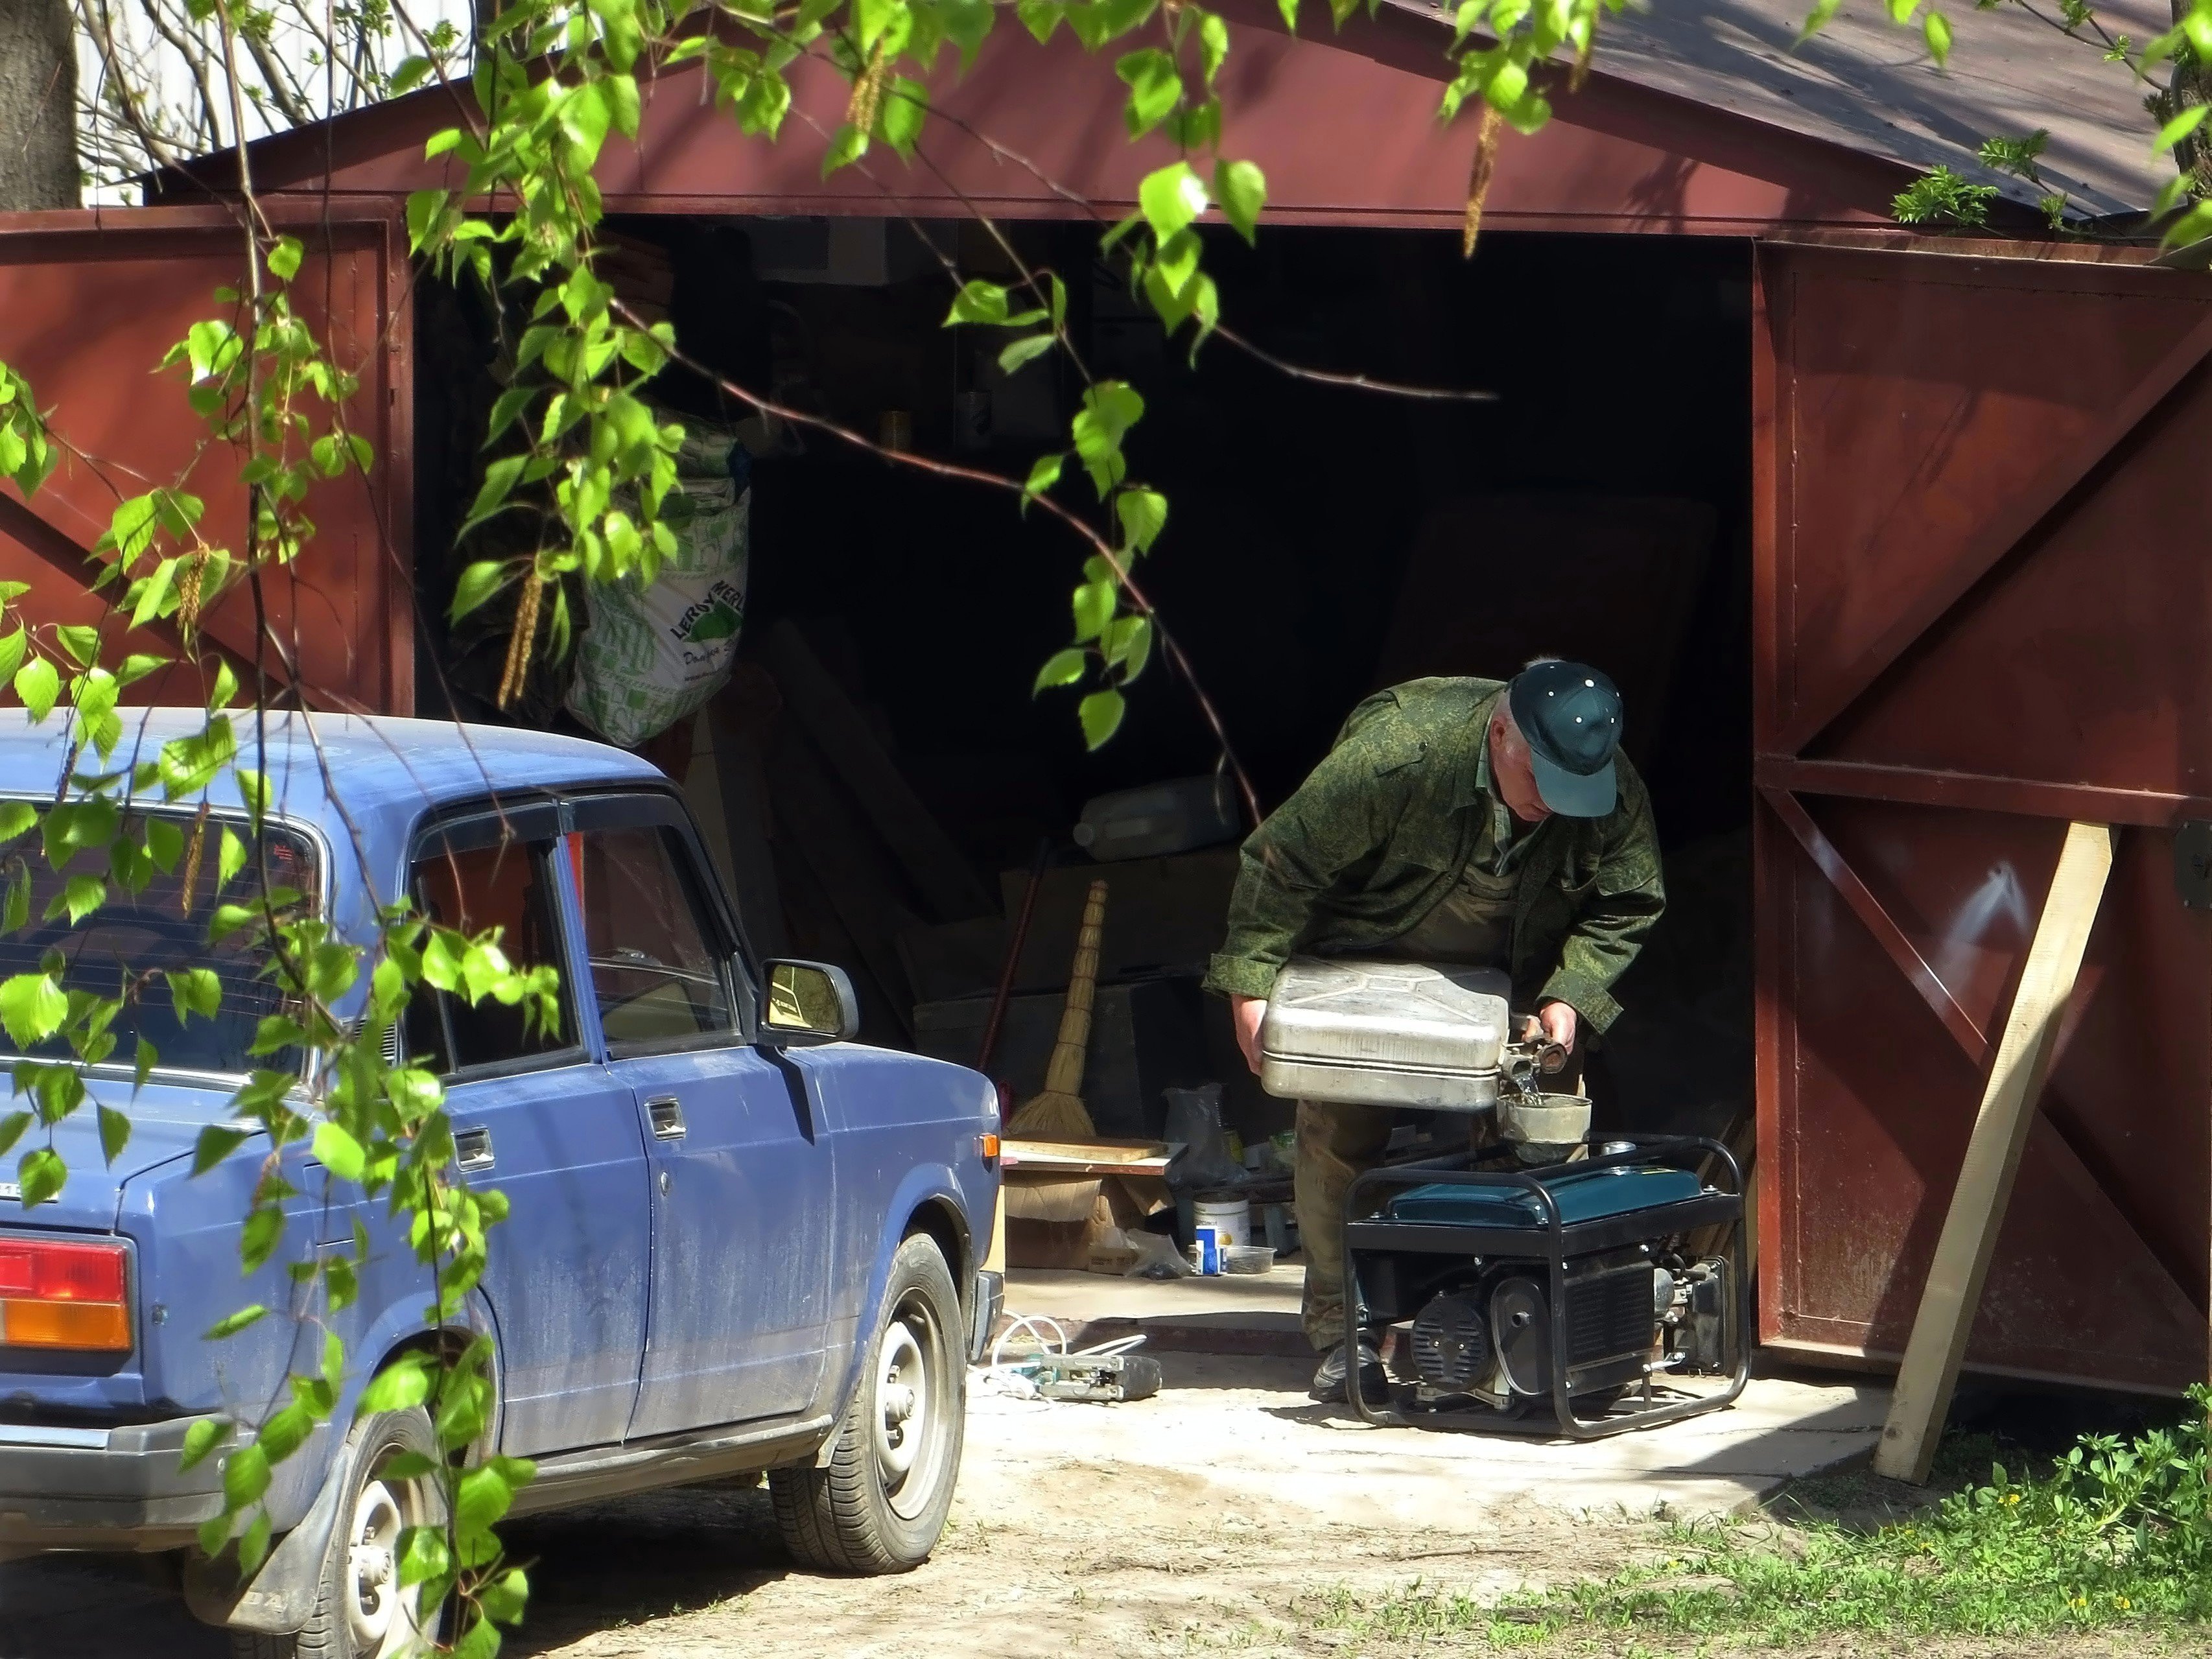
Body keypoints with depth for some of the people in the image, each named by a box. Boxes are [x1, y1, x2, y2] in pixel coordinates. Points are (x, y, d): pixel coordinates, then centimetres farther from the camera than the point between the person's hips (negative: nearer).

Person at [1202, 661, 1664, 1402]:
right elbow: (1282, 862, -28)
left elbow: (1625, 909, -6)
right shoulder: (1398, 754, -36)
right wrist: (1251, 985, -29)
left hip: (1503, 987, 3)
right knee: (1340, 1134, -8)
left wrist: (1569, 997, -21)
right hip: (1365, 972, -3)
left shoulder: (1616, 798, -23)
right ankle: (1343, 1335, -1)